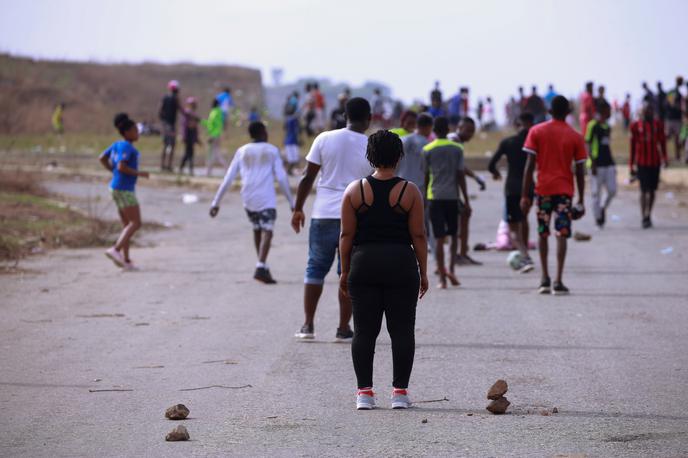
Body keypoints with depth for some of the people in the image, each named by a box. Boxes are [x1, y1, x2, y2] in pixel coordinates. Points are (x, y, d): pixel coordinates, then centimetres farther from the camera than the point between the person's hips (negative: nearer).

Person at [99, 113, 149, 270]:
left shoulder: (117, 144, 10)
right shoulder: (127, 147, -16)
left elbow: (102, 158, 16)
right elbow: (121, 166, -25)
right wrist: (139, 173, -16)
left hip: (116, 188, 10)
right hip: (124, 189, -10)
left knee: (128, 225, 10)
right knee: (135, 223, -10)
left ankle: (125, 259, 8)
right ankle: (116, 249, -19)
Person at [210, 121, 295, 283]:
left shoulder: (242, 152, 11)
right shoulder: (272, 151, 5)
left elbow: (228, 179, 7)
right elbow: (281, 178, -1)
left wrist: (216, 202, 9)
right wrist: (292, 202, 4)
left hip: (248, 200, 4)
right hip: (266, 199, -4)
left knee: (257, 230, 22)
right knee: (266, 232, -10)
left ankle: (263, 266, 25)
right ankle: (261, 267, -29)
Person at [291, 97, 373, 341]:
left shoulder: (325, 139, -1)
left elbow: (307, 177, 0)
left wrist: (298, 209, 10)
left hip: (324, 215, 1)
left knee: (315, 268, 11)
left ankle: (308, 325, 8)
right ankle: (343, 329, 7)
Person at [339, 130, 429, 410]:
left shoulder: (354, 190, 1)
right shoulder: (409, 191, -2)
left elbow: (347, 235, 1)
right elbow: (418, 235, -2)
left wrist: (345, 272, 9)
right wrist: (423, 272, 6)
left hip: (364, 264, 1)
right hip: (401, 265, -1)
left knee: (364, 332, 5)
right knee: (402, 331, 4)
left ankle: (364, 392, 2)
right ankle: (400, 392, 3)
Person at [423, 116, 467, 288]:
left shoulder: (427, 150, 0)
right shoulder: (457, 149, 2)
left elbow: (425, 177, 2)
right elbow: (460, 175, 1)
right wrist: (466, 201, 5)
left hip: (435, 197, -1)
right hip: (452, 196, 1)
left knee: (439, 238, -2)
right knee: (453, 235, 17)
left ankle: (442, 278, -9)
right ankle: (451, 270, 2)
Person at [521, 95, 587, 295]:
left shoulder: (536, 131, 1)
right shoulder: (575, 137, 1)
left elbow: (530, 165, -3)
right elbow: (580, 170, 1)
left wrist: (524, 196, -1)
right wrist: (581, 201, 7)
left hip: (543, 189, 1)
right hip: (564, 189, -1)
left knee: (543, 234, 15)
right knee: (562, 234, -4)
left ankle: (545, 279, 14)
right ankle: (558, 281, -14)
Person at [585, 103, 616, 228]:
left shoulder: (607, 126, 15)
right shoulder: (593, 125, -7)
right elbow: (588, 145, -9)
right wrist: (592, 163, -15)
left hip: (608, 163, 7)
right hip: (597, 164, -7)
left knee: (612, 190, -2)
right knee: (596, 193, 0)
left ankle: (604, 208, 22)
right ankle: (598, 218, 7)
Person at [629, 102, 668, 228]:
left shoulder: (658, 125, 5)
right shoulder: (636, 126, -1)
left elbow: (662, 142, 9)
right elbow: (633, 146, 3)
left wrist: (665, 158, -2)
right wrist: (632, 165, 3)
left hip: (655, 162, 3)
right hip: (642, 163, -2)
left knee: (652, 190, 8)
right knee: (644, 190, -5)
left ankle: (648, 215, 21)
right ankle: (645, 218, -4)